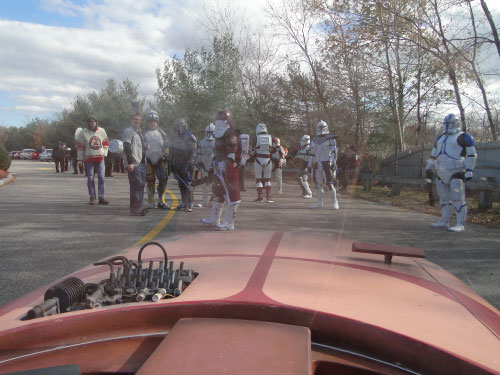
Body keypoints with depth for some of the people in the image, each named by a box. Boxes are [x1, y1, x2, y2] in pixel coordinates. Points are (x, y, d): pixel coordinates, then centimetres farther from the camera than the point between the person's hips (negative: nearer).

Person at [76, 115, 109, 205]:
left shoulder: (102, 131, 7)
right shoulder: (83, 133, 0)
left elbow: (106, 143, 16)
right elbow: (80, 146, 1)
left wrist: (104, 153, 5)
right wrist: (80, 159, -2)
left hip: (100, 158, 2)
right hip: (89, 158, -2)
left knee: (101, 178, 0)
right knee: (90, 179, 3)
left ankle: (101, 197, 4)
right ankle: (92, 197, 11)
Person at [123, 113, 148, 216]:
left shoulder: (139, 132, 23)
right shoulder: (128, 131, -5)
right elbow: (127, 148, -14)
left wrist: (144, 161, 20)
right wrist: (130, 163, -21)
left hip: (141, 163, 9)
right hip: (134, 164, -9)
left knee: (141, 185, 11)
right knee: (136, 186, -10)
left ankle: (139, 207, 19)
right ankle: (134, 209, -6)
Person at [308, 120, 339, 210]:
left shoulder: (331, 139, 1)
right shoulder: (314, 140, 16)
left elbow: (334, 152, -6)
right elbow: (312, 154, 17)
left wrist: (333, 163, -15)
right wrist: (309, 165, 13)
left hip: (327, 164, -5)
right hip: (317, 165, 5)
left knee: (329, 183, -9)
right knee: (318, 183, 5)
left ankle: (334, 201, 3)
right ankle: (319, 202, 14)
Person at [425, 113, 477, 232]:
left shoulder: (464, 137, -1)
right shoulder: (440, 138, 22)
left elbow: (472, 155, -6)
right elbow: (433, 155, 27)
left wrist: (469, 170, -14)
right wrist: (429, 169, 25)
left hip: (456, 172, -7)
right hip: (442, 173, 8)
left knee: (458, 198, -10)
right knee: (444, 198, 12)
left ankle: (461, 224, -7)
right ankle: (444, 221, 21)